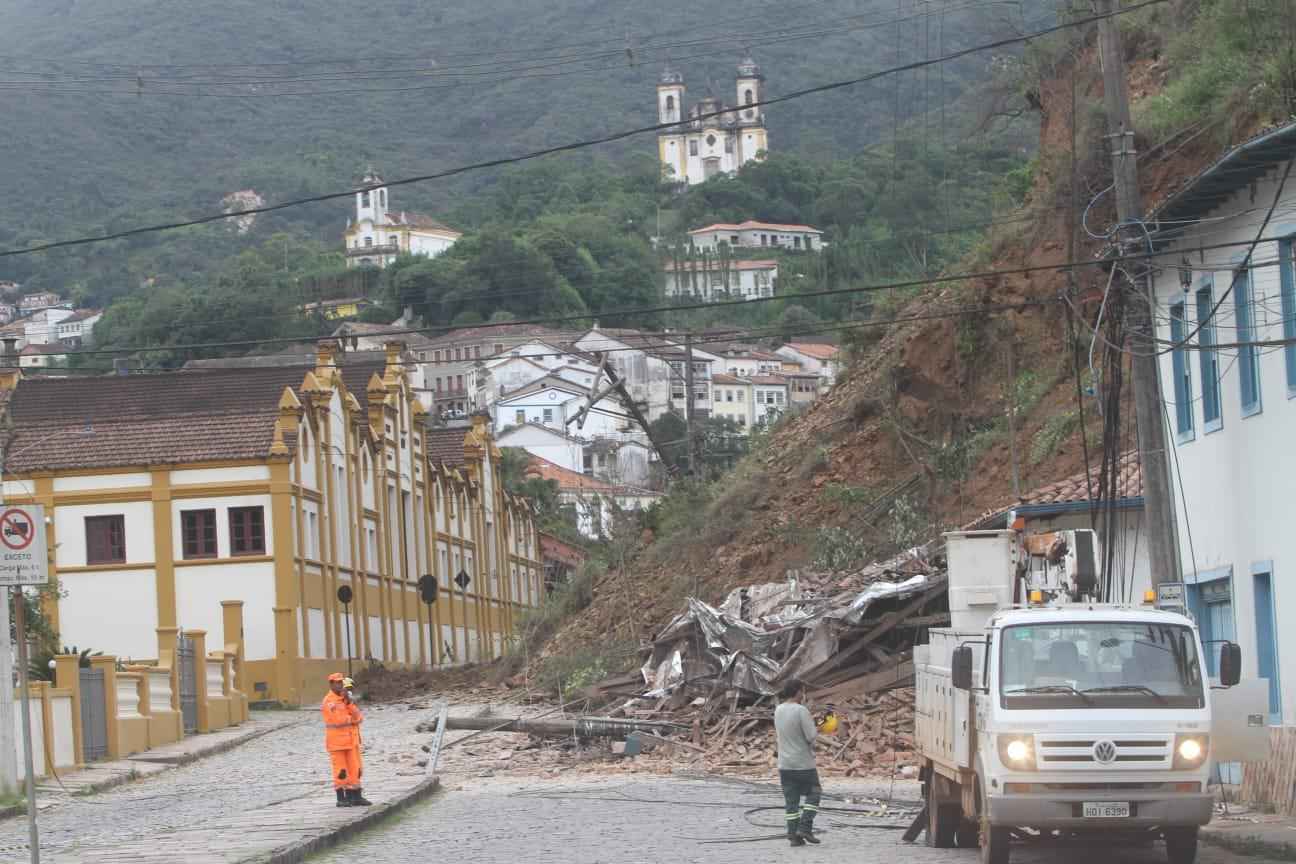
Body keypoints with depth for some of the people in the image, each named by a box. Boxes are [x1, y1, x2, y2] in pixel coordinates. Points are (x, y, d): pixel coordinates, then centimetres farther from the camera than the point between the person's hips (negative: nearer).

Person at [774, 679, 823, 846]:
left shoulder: (778, 711, 6)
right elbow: (811, 736, -20)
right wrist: (817, 730, 4)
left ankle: (793, 835, 7)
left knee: (790, 800, 8)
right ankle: (805, 827, -1)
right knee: (813, 794, 10)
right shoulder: (801, 711, -16)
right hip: (804, 763, -6)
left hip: (784, 764, 6)